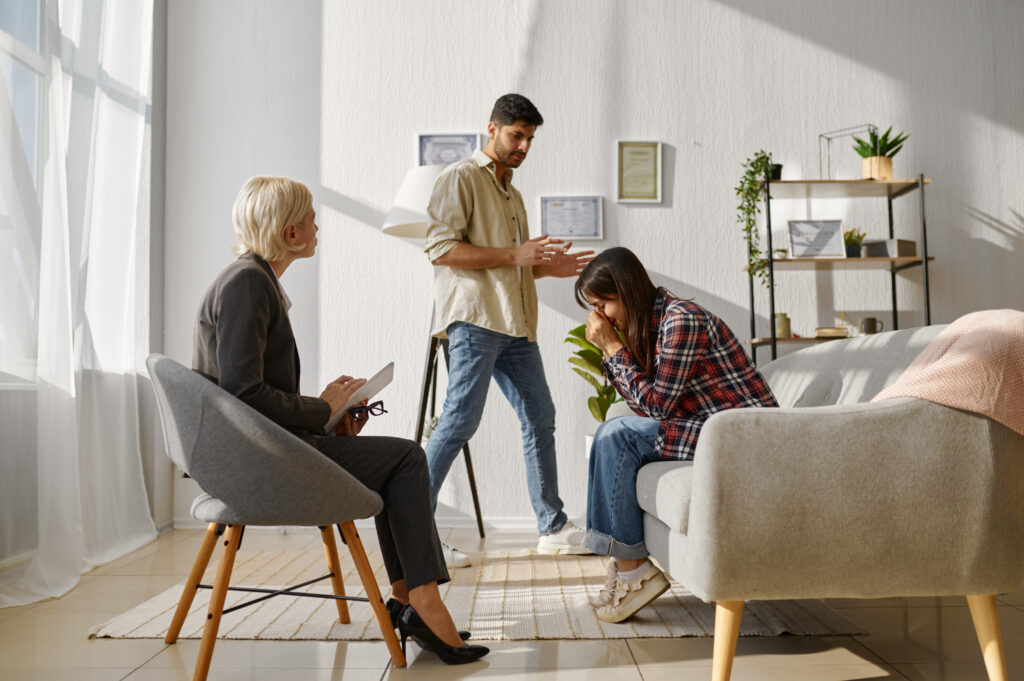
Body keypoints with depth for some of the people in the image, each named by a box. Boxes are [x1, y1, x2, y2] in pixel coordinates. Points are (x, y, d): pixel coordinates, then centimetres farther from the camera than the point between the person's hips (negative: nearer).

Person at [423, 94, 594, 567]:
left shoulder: (513, 194, 27)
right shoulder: (461, 178, 0)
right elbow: (441, 248, -13)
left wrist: (546, 266, 13)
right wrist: (515, 255, -16)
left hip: (514, 322, 9)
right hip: (474, 318, -9)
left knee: (539, 417, 7)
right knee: (461, 420, -13)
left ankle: (553, 528, 16)